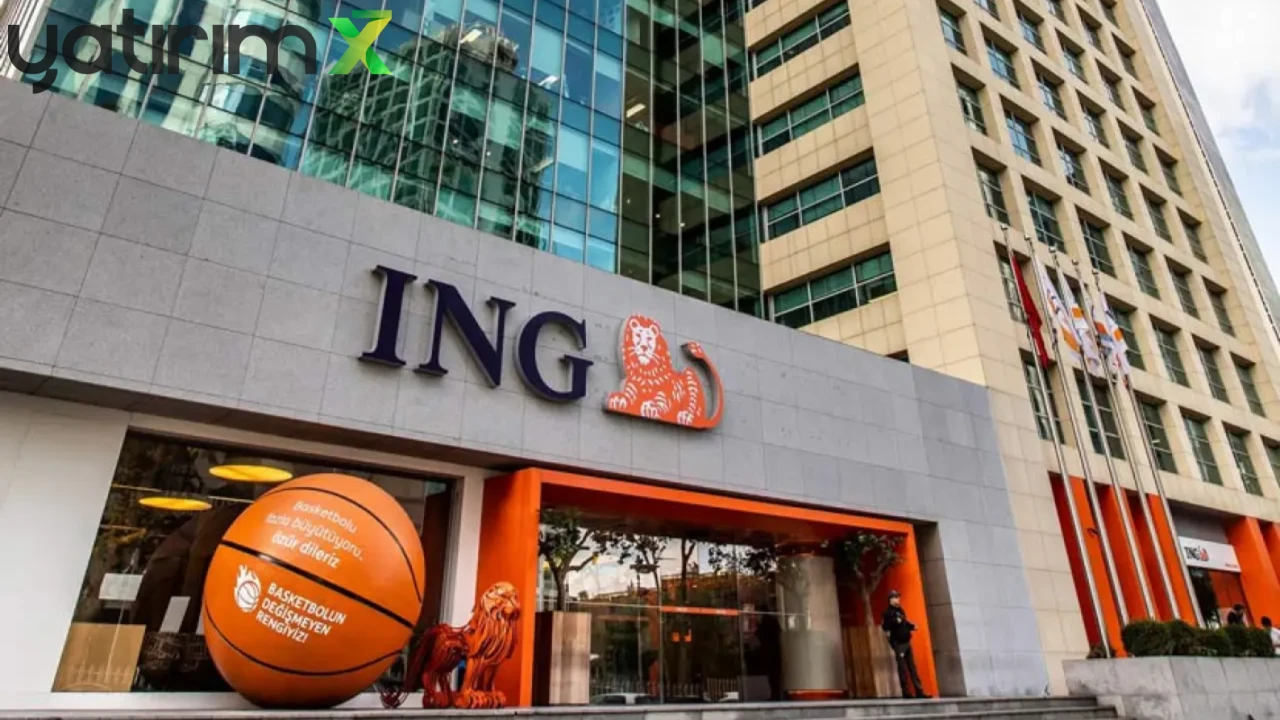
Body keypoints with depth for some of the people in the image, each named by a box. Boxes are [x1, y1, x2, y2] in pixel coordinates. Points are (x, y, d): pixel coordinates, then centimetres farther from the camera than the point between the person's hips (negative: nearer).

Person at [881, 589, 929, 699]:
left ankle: (919, 691, 11)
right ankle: (906, 692, 2)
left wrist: (911, 626, 6)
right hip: (898, 643, -8)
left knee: (912, 667, 8)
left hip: (907, 642, 8)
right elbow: (885, 627, -19)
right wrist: (895, 621, -30)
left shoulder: (901, 610, 15)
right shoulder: (888, 612, -9)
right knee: (902, 668, -4)